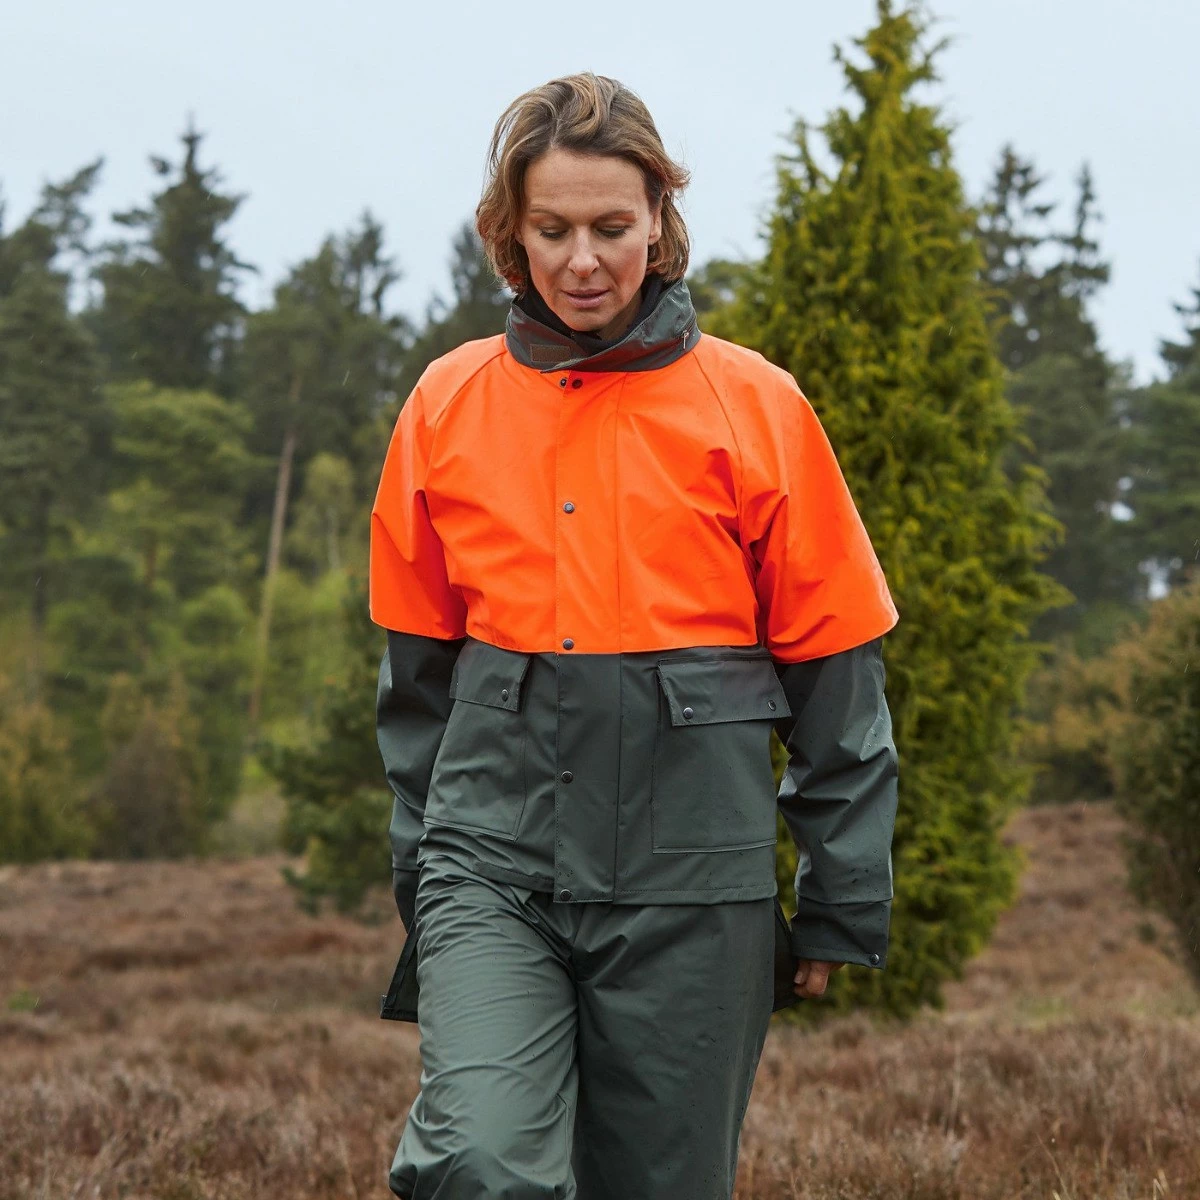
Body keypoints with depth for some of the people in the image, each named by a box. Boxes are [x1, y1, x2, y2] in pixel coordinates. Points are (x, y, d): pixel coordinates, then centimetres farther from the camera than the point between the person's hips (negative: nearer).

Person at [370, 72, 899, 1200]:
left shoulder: (752, 405, 1)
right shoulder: (450, 402, 7)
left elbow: (831, 661, 3)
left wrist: (840, 904, 3)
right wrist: (422, 880, 17)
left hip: (692, 869, -1)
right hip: (495, 852, 1)